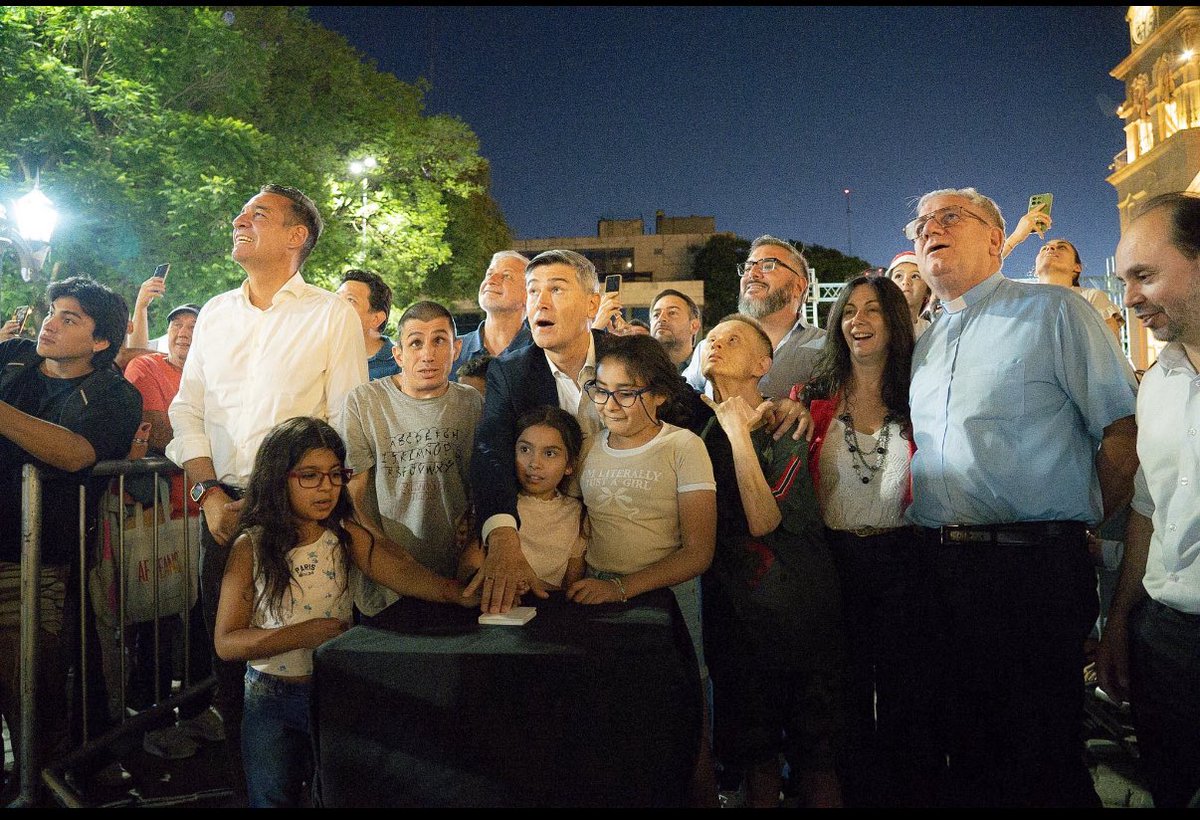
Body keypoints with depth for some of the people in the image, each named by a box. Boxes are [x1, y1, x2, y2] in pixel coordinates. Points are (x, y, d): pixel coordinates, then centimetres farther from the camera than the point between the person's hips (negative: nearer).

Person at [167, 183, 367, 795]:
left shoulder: (332, 315, -2)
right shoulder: (215, 312, 13)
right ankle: (240, 776, 24)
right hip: (222, 505, 4)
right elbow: (188, 409, 11)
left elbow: (347, 423, -6)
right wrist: (210, 493, -2)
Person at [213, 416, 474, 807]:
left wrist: (457, 590, -43)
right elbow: (226, 643, -14)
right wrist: (302, 634, -27)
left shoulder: (344, 536, -7)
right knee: (273, 799, 14)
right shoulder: (251, 548, -12)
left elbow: (402, 573, -24)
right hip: (272, 699, -1)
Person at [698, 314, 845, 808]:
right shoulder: (698, 429, 7)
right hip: (733, 609, 3)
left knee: (815, 750, 7)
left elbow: (762, 519, -19)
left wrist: (738, 432, -17)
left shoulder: (784, 427, -6)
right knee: (754, 751, 13)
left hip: (797, 605, -3)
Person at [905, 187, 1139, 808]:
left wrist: (1086, 528, 0)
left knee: (1043, 761, 4)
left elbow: (1122, 433, -6)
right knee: (969, 750, 17)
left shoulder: (1054, 311, -2)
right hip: (938, 566, 6)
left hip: (1035, 569, -6)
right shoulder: (925, 345, 17)